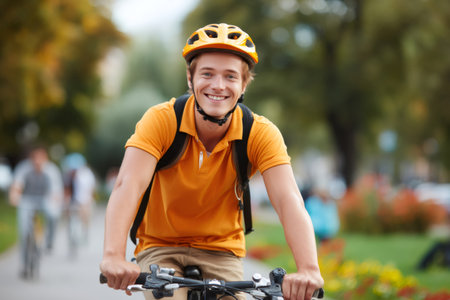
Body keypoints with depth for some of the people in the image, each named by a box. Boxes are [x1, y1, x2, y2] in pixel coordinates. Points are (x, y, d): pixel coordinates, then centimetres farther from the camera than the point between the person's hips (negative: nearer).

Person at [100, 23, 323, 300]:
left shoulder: (260, 134, -16)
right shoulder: (161, 120, -19)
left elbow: (288, 200, -28)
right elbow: (128, 185, -32)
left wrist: (309, 269, -45)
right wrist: (113, 256, -50)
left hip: (221, 252, 2)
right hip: (160, 248, -2)